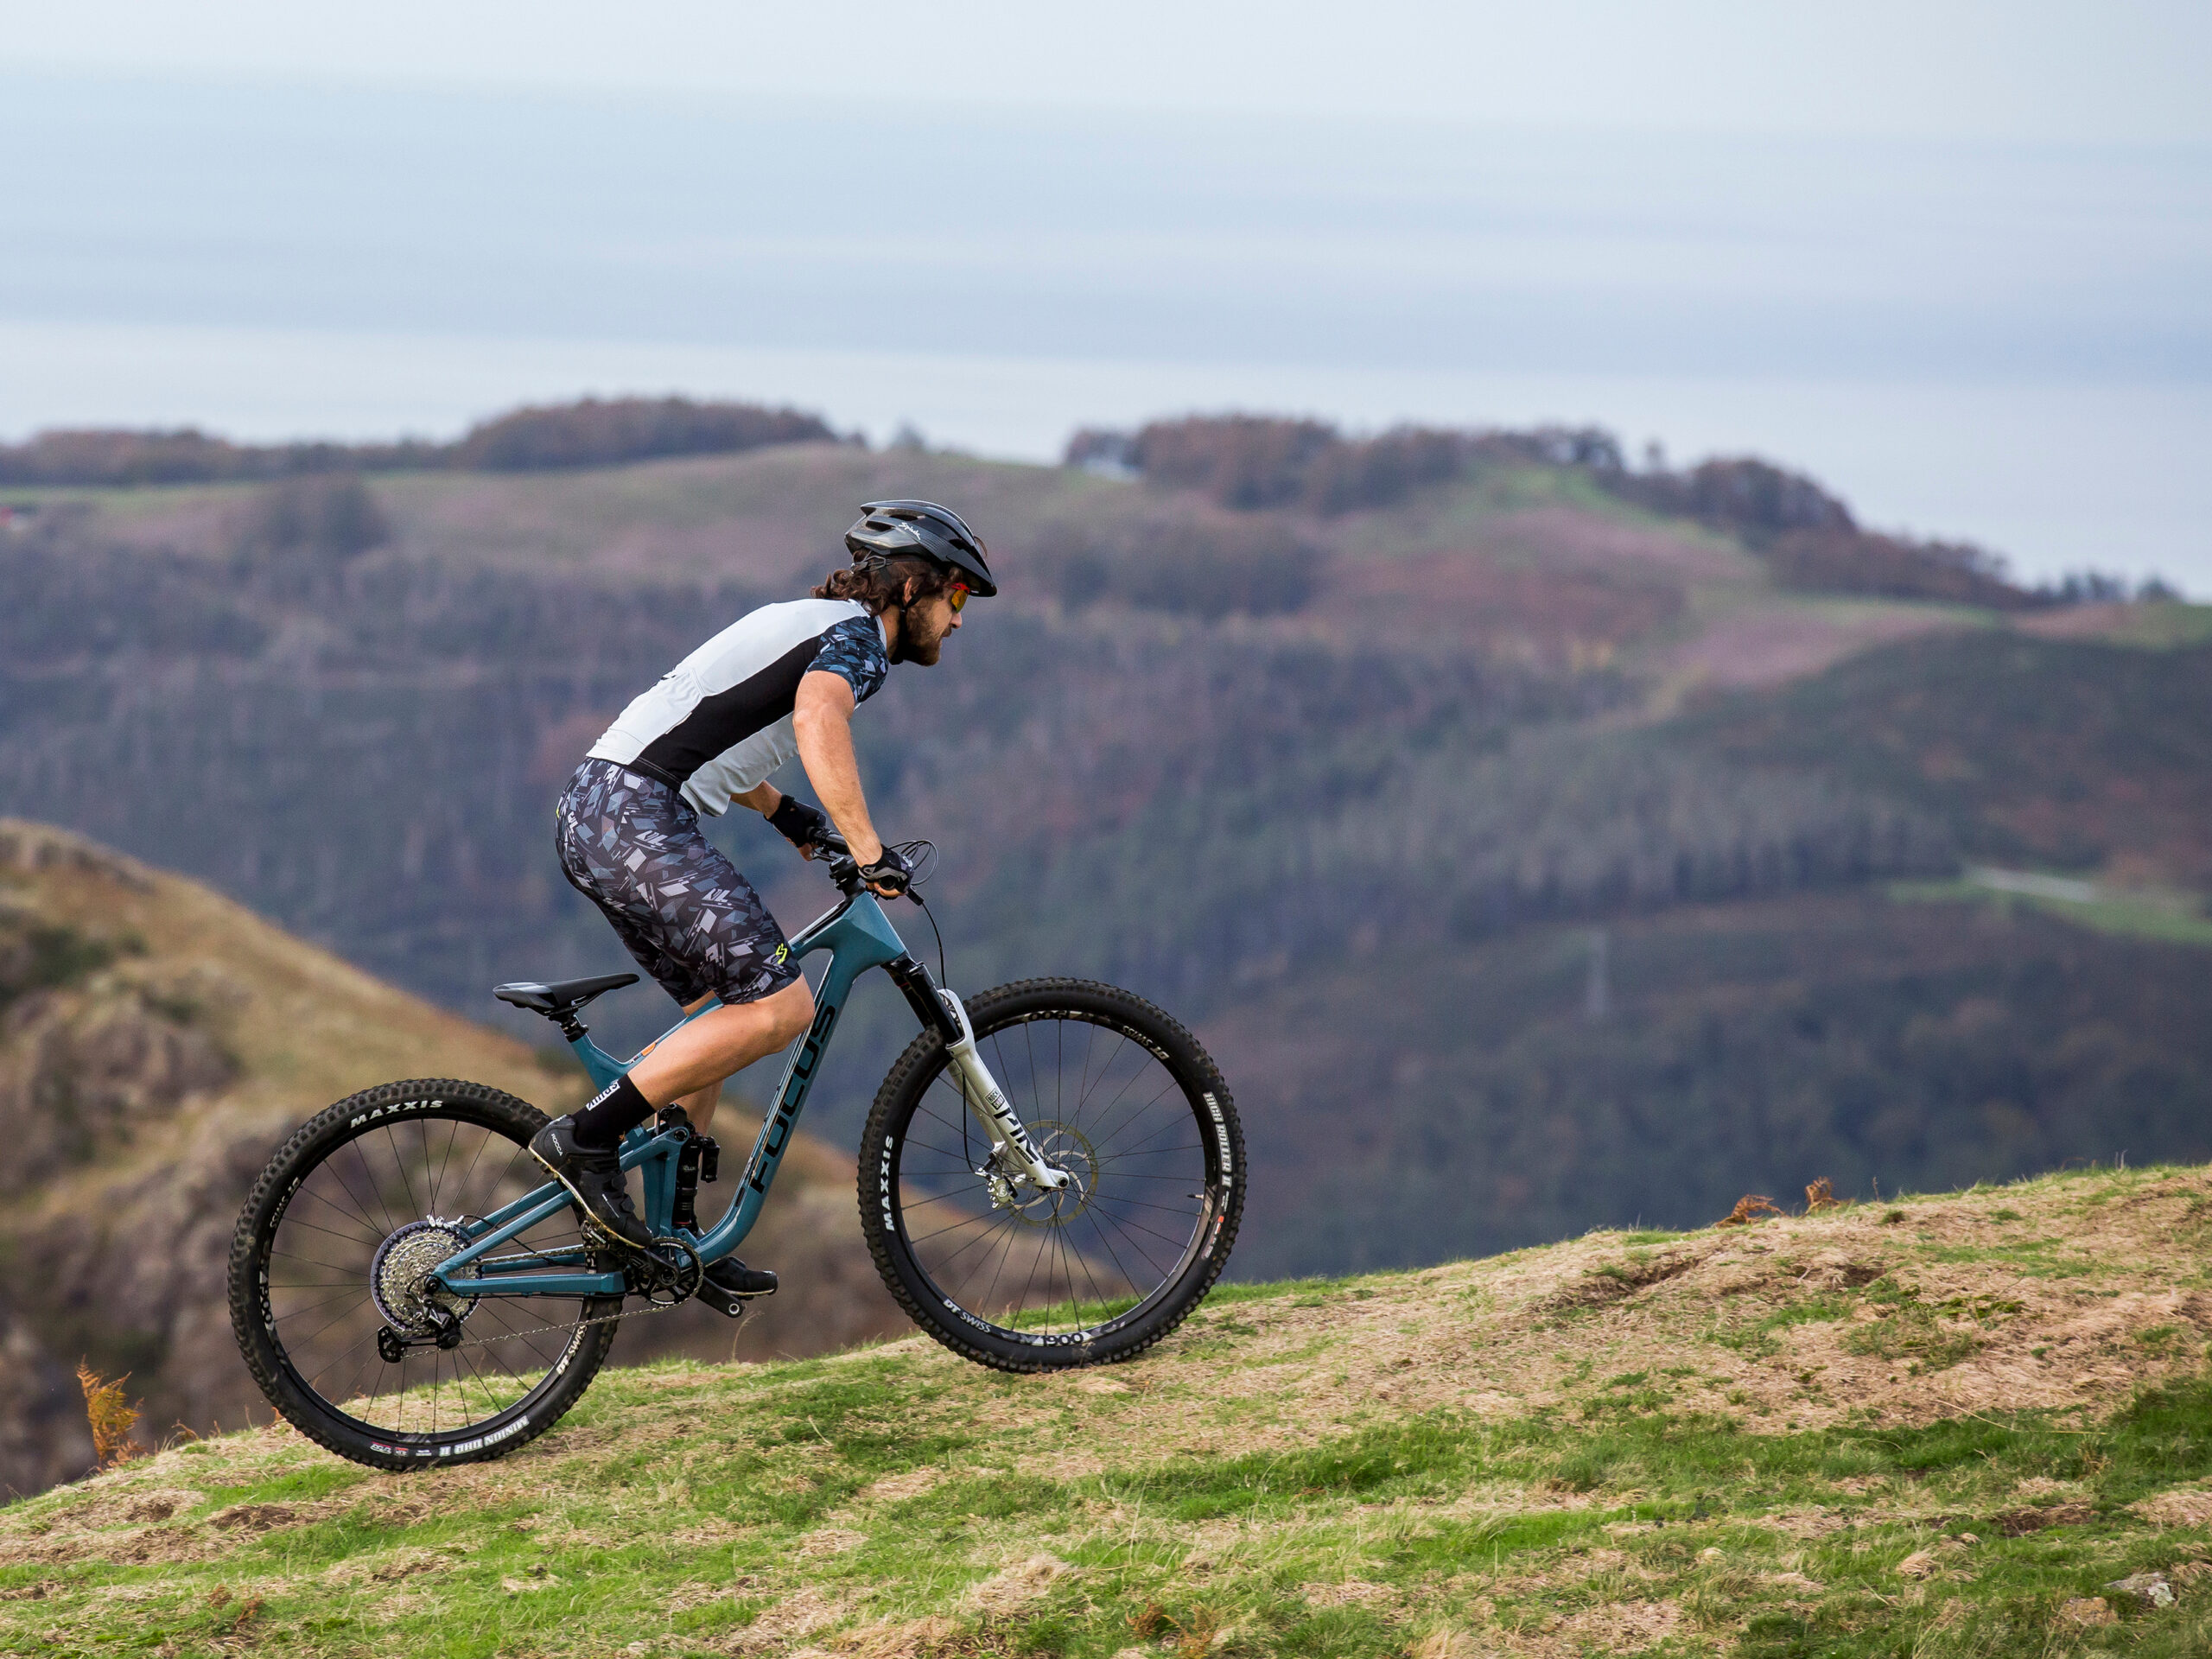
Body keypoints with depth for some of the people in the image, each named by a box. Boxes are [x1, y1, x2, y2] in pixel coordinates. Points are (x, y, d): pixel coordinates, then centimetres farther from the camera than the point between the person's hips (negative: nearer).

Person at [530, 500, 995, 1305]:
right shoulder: (856, 634, -3)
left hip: (590, 816, 10)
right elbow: (818, 716, -27)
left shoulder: (798, 619, 26)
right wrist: (868, 850, -31)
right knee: (781, 1007, -13)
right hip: (636, 818, -10)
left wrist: (783, 811, 35)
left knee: (720, 1012, 17)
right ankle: (586, 1138, -12)